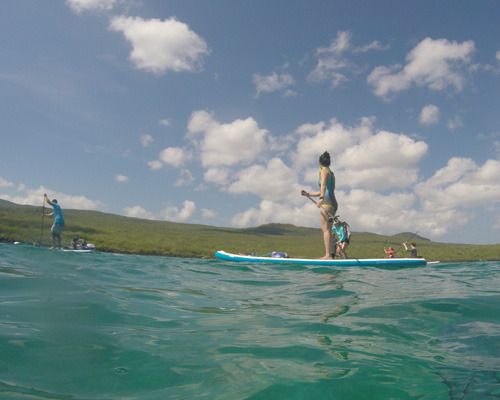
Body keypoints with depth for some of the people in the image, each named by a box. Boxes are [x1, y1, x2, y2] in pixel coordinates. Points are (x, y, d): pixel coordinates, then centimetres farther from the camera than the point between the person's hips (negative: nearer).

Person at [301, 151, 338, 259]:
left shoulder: (324, 171, -1)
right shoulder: (331, 173, 27)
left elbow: (323, 186, -21)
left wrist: (321, 198, -34)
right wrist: (307, 194, 32)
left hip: (327, 202, -9)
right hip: (334, 203, 9)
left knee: (325, 229, -14)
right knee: (328, 230, 8)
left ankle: (327, 255, -19)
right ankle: (331, 253, 5)